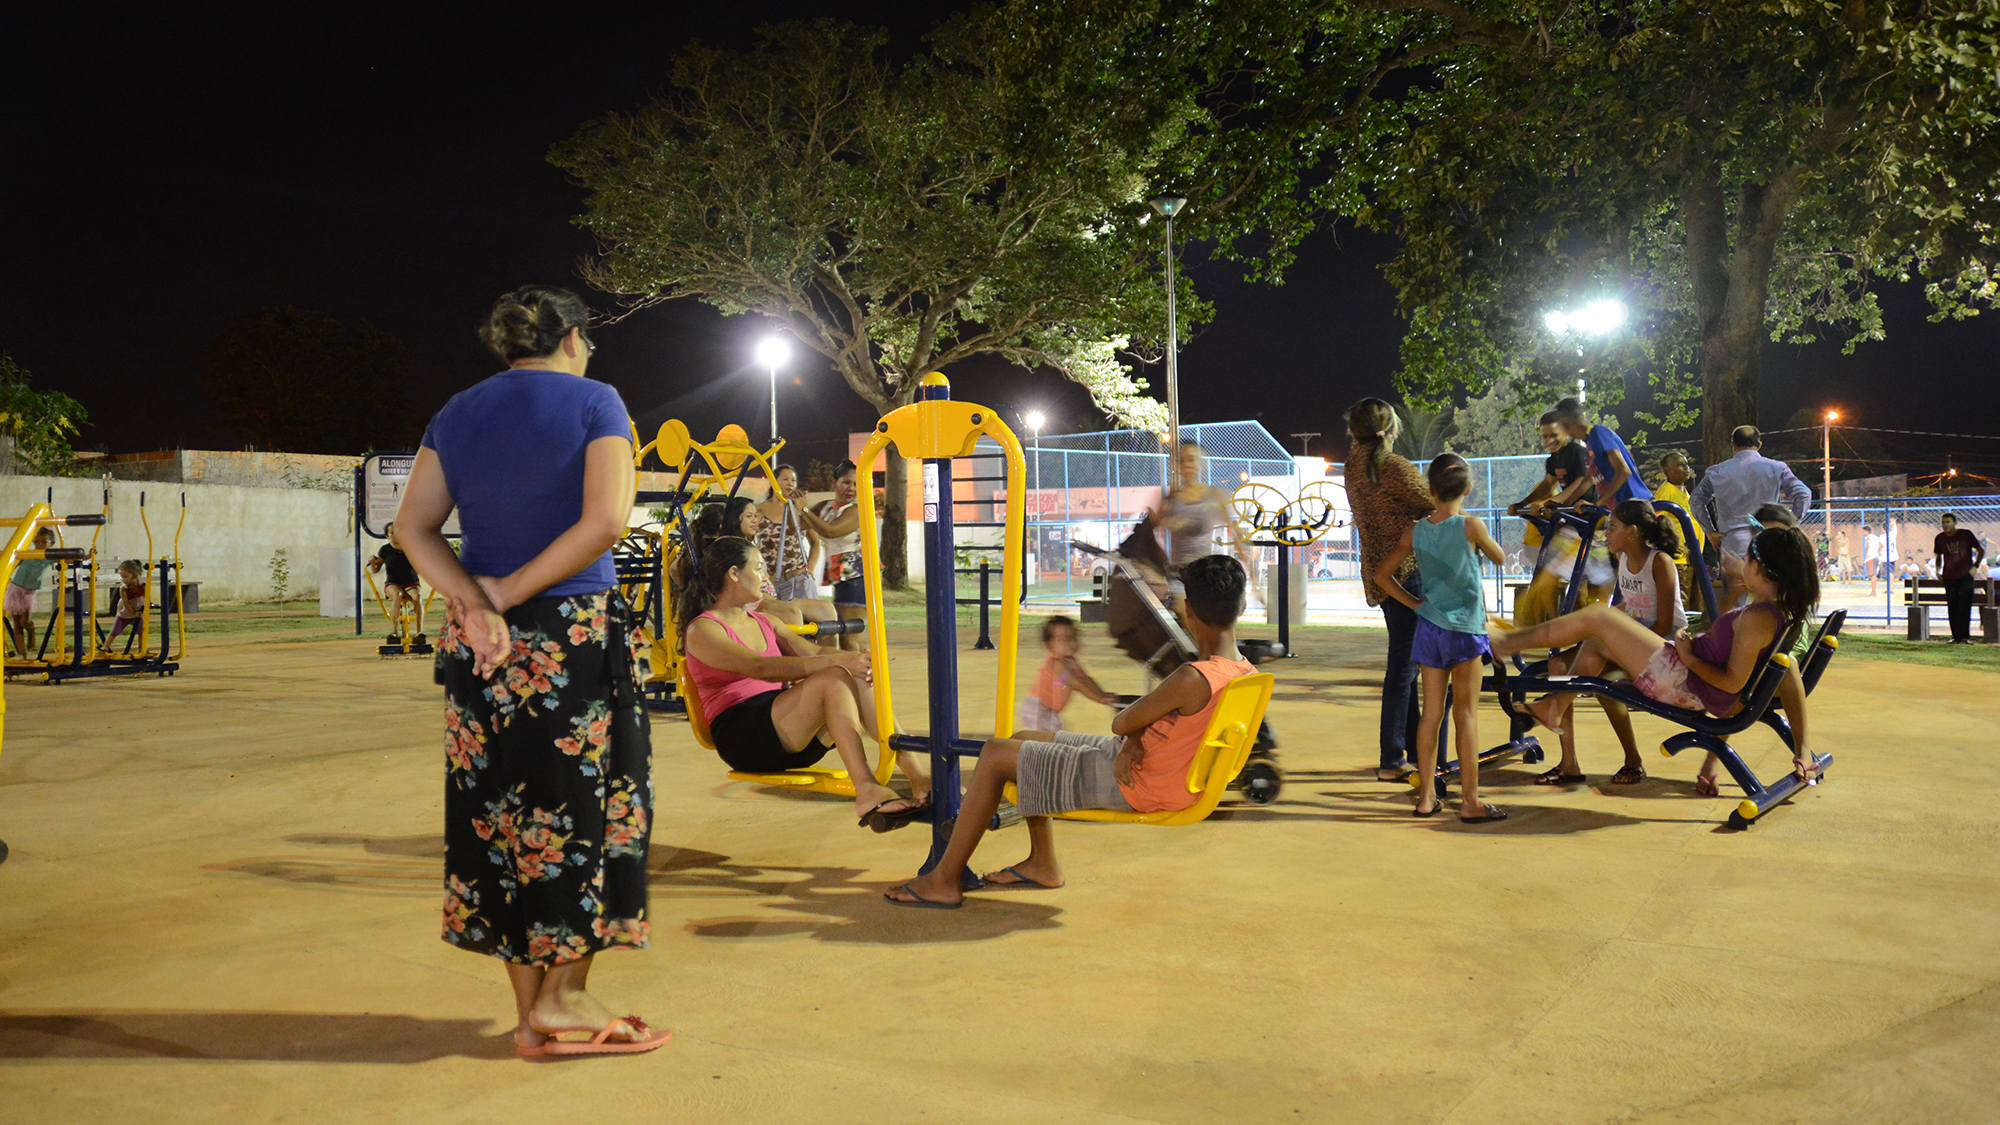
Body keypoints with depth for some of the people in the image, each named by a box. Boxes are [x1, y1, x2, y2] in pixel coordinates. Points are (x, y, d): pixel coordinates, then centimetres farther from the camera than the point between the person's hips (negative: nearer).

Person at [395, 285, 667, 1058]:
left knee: (500, 813, 9)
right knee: (582, 805, 7)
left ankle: (531, 1010, 17)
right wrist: (509, 591, -10)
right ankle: (565, 994, 13)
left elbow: (412, 526, 2)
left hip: (484, 647, 5)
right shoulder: (593, 402, -2)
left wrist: (472, 602, -10)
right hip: (578, 637, -5)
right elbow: (605, 519, -15)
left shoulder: (457, 415, 12)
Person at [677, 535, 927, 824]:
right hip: (739, 734, -7)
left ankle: (918, 778, -31)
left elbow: (813, 654, 13)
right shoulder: (702, 630, -3)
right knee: (834, 678, -28)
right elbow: (761, 668, -20)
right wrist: (836, 662, -30)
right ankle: (866, 790, -42)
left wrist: (851, 660, -10)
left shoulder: (764, 623, 25)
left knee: (857, 680, -20)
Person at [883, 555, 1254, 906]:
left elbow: (1122, 724, -16)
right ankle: (1042, 864, 28)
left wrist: (1131, 739, 6)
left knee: (995, 754, -3)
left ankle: (944, 881, 5)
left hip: (1130, 787, -9)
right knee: (1025, 740, 20)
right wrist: (1133, 743, -11)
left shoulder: (1192, 679, -30)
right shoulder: (1246, 673, -2)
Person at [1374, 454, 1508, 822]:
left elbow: (1381, 575, 6)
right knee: (1466, 714, 1)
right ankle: (1470, 802, 4)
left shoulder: (1415, 531, 1)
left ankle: (1426, 796, 15)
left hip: (1429, 627, 4)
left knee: (1431, 713, 10)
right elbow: (1499, 557, 9)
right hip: (1465, 628, -4)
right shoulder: (1471, 526, -10)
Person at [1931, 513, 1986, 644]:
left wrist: (1975, 566, -5)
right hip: (1949, 578, 3)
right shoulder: (1940, 538, 7)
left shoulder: (1966, 534, -2)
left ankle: (1965, 636, -4)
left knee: (1964, 607, -7)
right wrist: (1938, 571, 8)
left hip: (1965, 576, -3)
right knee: (1952, 608, 2)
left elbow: (1981, 550, 5)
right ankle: (1956, 637, 8)